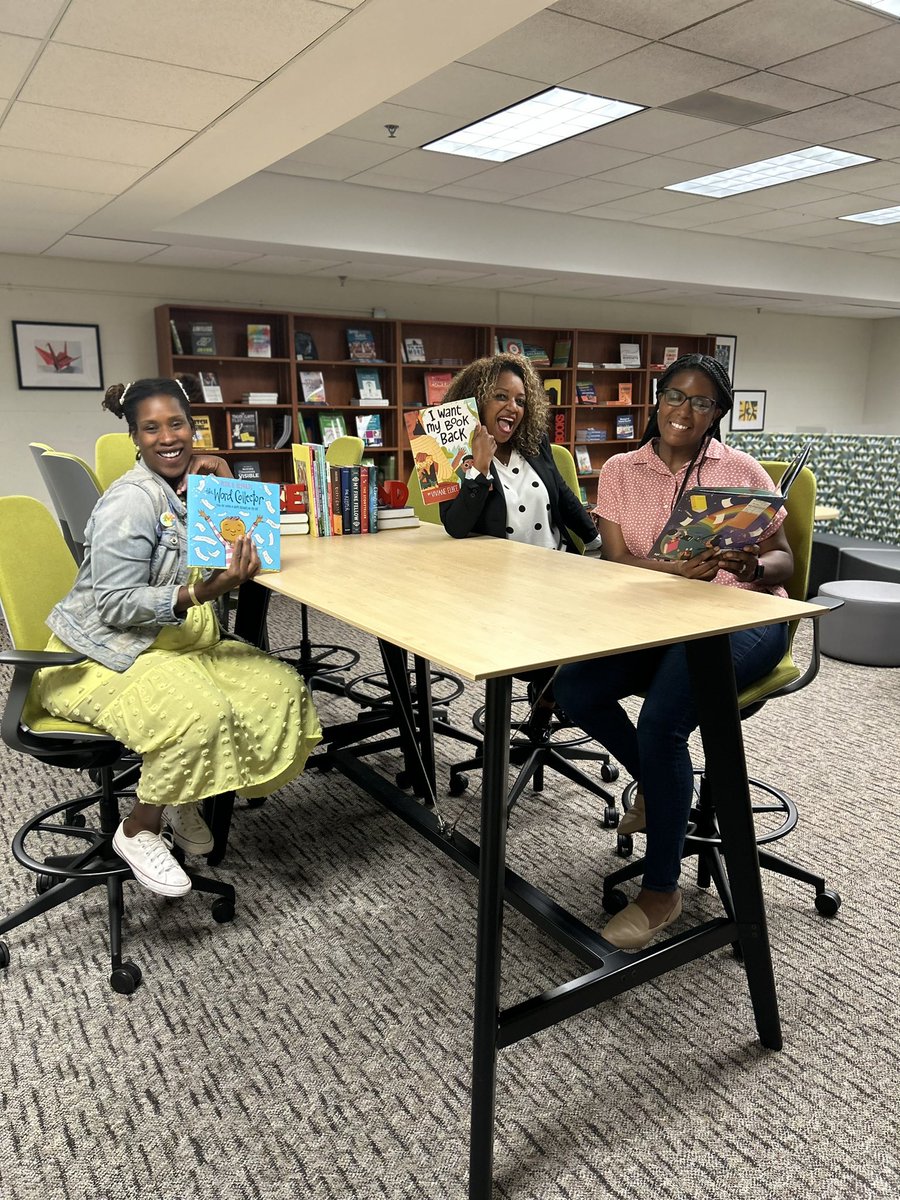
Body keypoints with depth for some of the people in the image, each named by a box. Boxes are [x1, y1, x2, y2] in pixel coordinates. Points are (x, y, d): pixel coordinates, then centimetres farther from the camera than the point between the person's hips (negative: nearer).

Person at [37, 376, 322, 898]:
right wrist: (200, 594, -33)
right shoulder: (131, 500, -17)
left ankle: (187, 799, 9)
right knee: (198, 713, -34)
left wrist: (227, 487, -5)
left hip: (178, 643, 8)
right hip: (103, 656, -8)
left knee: (282, 688, -9)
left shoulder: (193, 486, 6)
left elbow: (250, 540, 8)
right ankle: (138, 830, -5)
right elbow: (114, 605, -20)